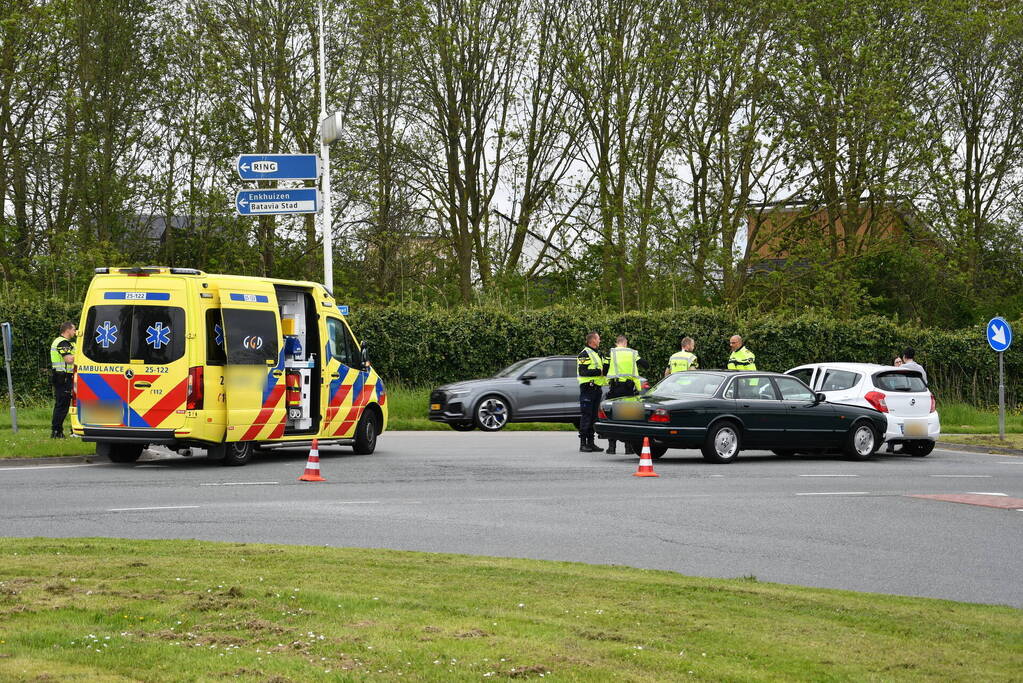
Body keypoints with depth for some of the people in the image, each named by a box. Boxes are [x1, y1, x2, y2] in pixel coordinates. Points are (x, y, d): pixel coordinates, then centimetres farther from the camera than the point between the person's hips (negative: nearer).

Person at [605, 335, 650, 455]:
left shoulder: (611, 353, -1)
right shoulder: (633, 353, 5)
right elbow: (646, 365, 4)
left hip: (615, 388, -1)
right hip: (630, 389, 1)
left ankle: (611, 446, 2)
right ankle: (629, 447, 5)